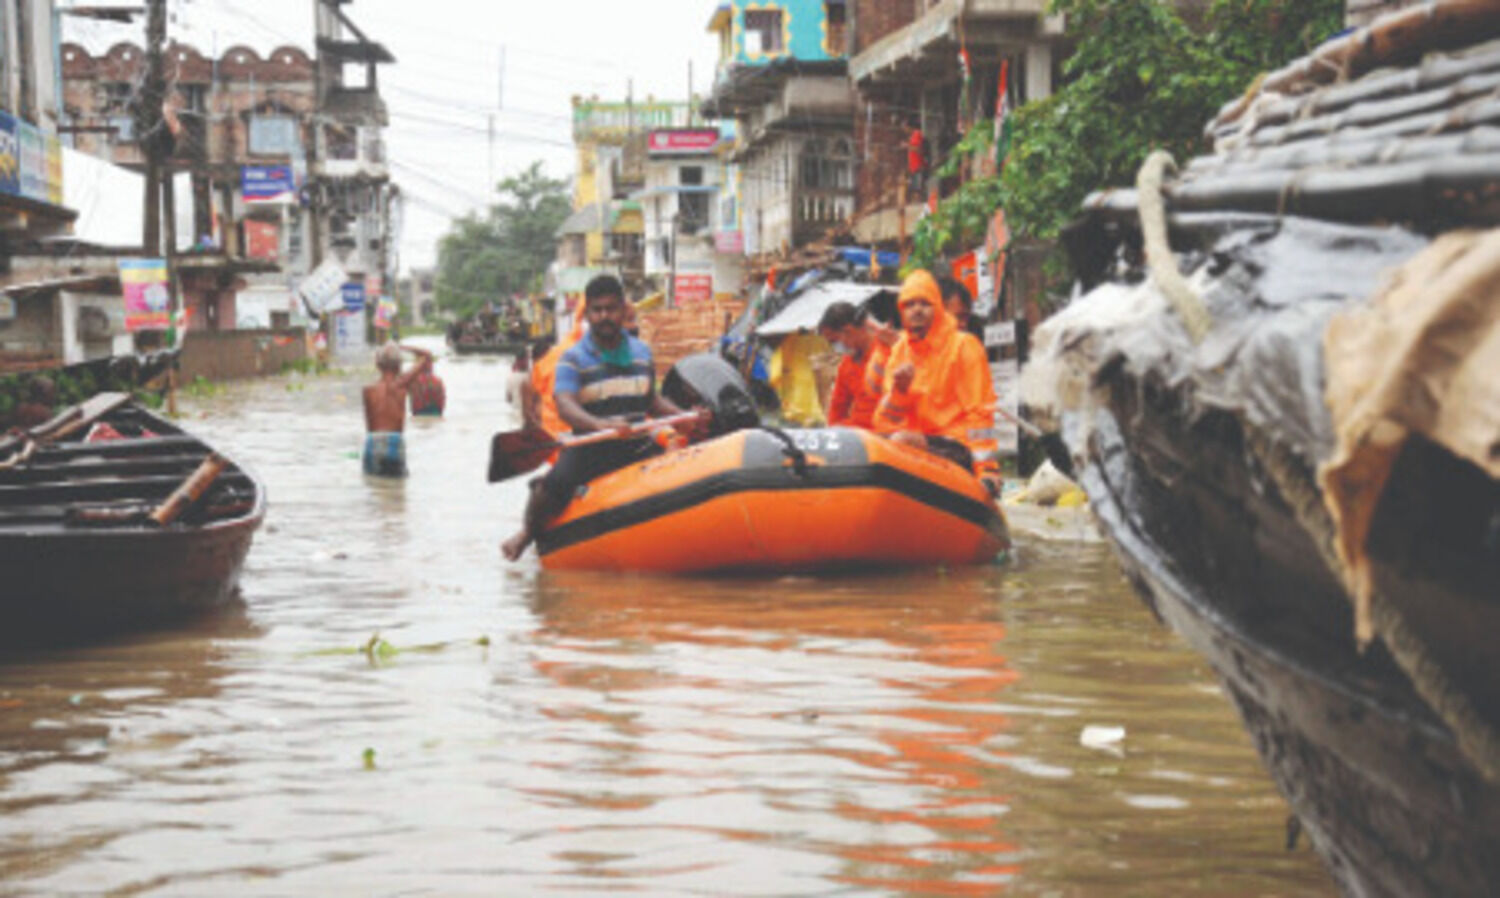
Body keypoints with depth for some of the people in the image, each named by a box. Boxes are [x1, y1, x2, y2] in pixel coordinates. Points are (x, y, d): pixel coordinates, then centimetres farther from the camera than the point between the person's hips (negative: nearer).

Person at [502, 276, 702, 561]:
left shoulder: (641, 353, 11)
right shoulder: (573, 359, -5)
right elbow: (565, 406, -21)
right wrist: (600, 424, -41)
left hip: (639, 447, 4)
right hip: (590, 449, -4)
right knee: (557, 484, -29)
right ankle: (529, 531, 6)